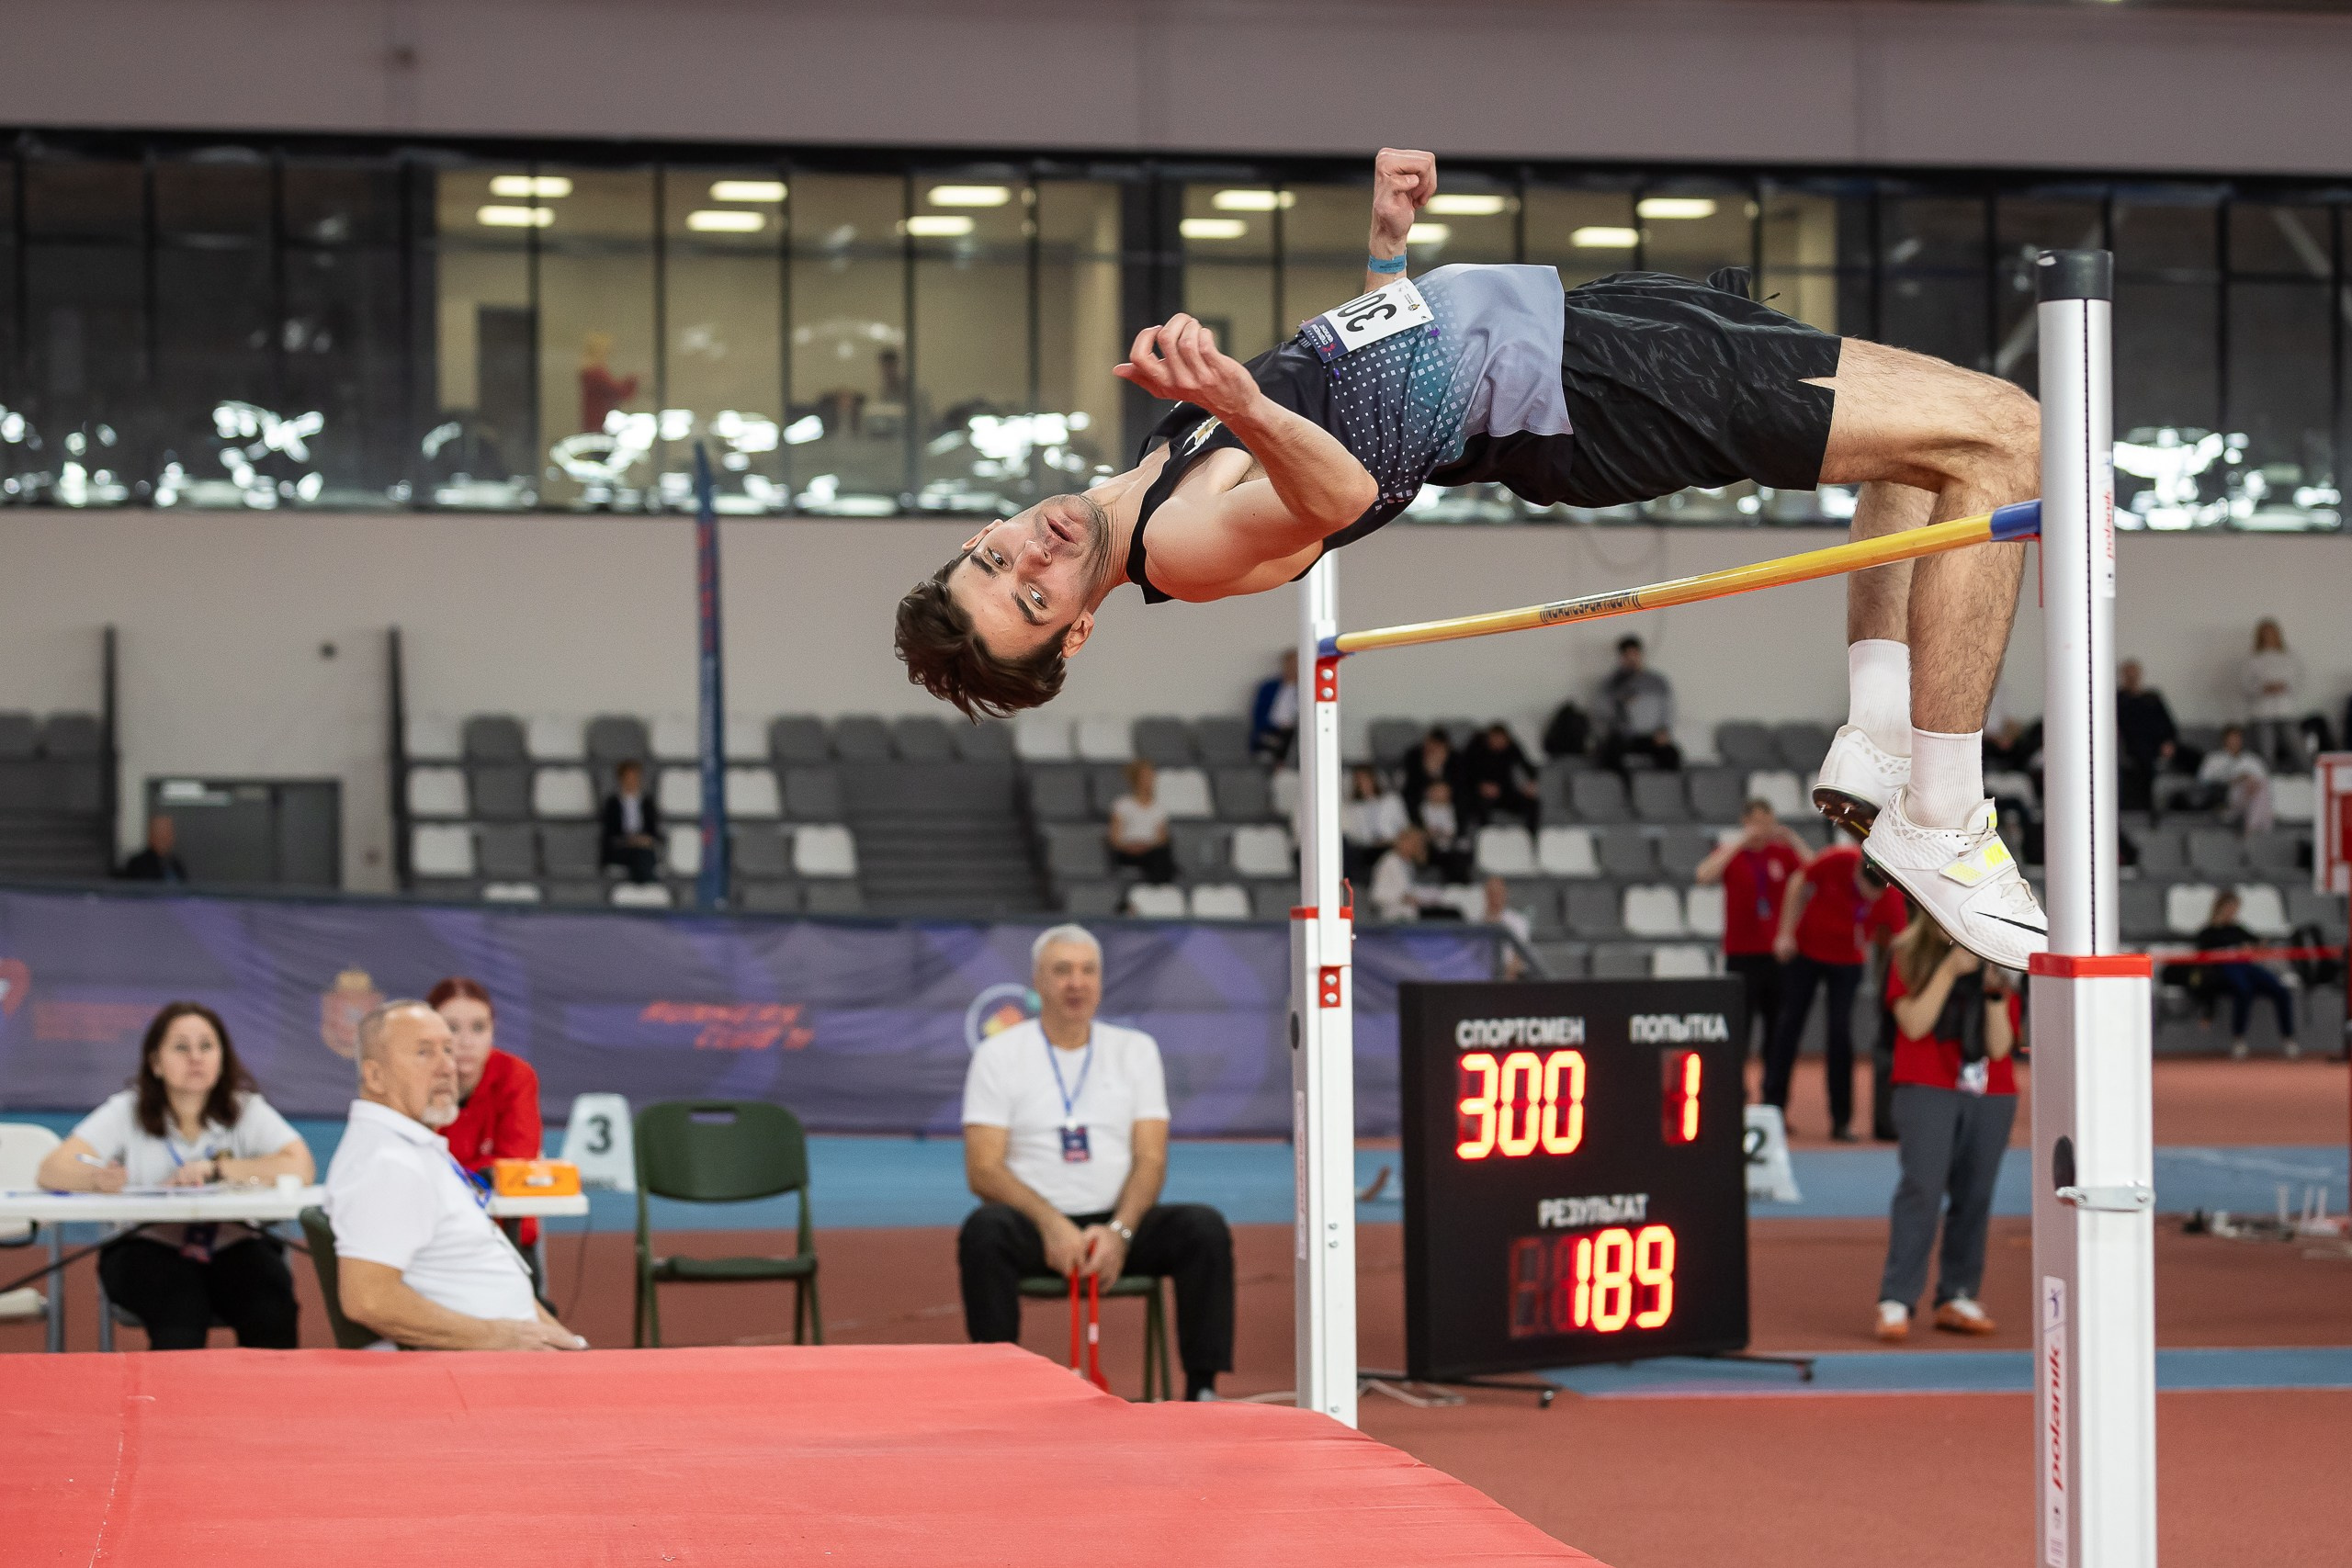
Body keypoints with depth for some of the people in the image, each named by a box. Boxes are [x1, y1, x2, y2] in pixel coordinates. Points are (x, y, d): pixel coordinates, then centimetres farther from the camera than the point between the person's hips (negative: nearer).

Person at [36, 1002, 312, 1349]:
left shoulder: (247, 1109, 2)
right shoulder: (126, 1112, 1)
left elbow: (300, 1167, -12)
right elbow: (52, 1170, -9)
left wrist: (214, 1171, -15)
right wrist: (97, 1179, -32)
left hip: (233, 1245, 1)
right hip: (150, 1245, -1)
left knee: (272, 1320, -28)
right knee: (179, 1329, -32)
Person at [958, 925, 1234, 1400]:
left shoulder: (1136, 1050, 11)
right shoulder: (997, 1055, 3)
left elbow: (1151, 1160, 2)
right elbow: (983, 1169, -5)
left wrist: (1118, 1231, -18)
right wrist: (1051, 1224, -23)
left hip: (1118, 1223, 2)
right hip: (1035, 1222, -2)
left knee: (1205, 1226, -26)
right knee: (984, 1231, -36)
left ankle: (1202, 1392, -23)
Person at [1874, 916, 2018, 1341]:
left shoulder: (2000, 961, 8)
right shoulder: (1910, 956, 1)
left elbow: (2000, 1046, 1)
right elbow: (1914, 1023, -11)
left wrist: (1995, 994, -14)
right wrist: (1949, 970, -16)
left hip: (1991, 1096, 3)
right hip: (1927, 1091, -3)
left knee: (1974, 1195, 2)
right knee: (1922, 1187, -14)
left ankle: (1956, 1297, 8)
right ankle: (1896, 1301, -15)